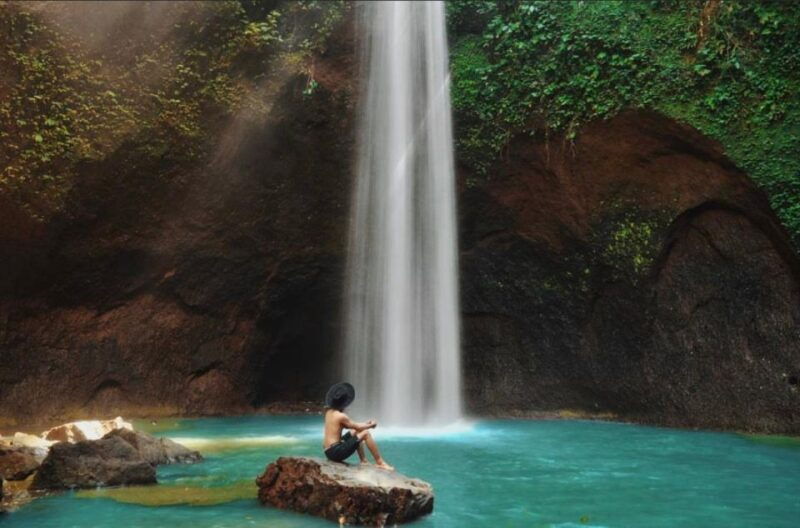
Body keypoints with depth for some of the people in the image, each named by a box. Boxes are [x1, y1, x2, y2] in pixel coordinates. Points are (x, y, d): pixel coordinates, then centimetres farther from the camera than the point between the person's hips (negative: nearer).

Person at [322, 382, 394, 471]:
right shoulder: (341, 416, -17)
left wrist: (365, 424, 17)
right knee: (366, 433, -7)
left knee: (355, 432, 23)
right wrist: (371, 425, 11)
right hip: (336, 452, -9)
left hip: (328, 451, 9)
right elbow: (357, 427, -7)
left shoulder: (329, 411, 10)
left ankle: (364, 461, 23)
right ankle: (380, 462, 0)